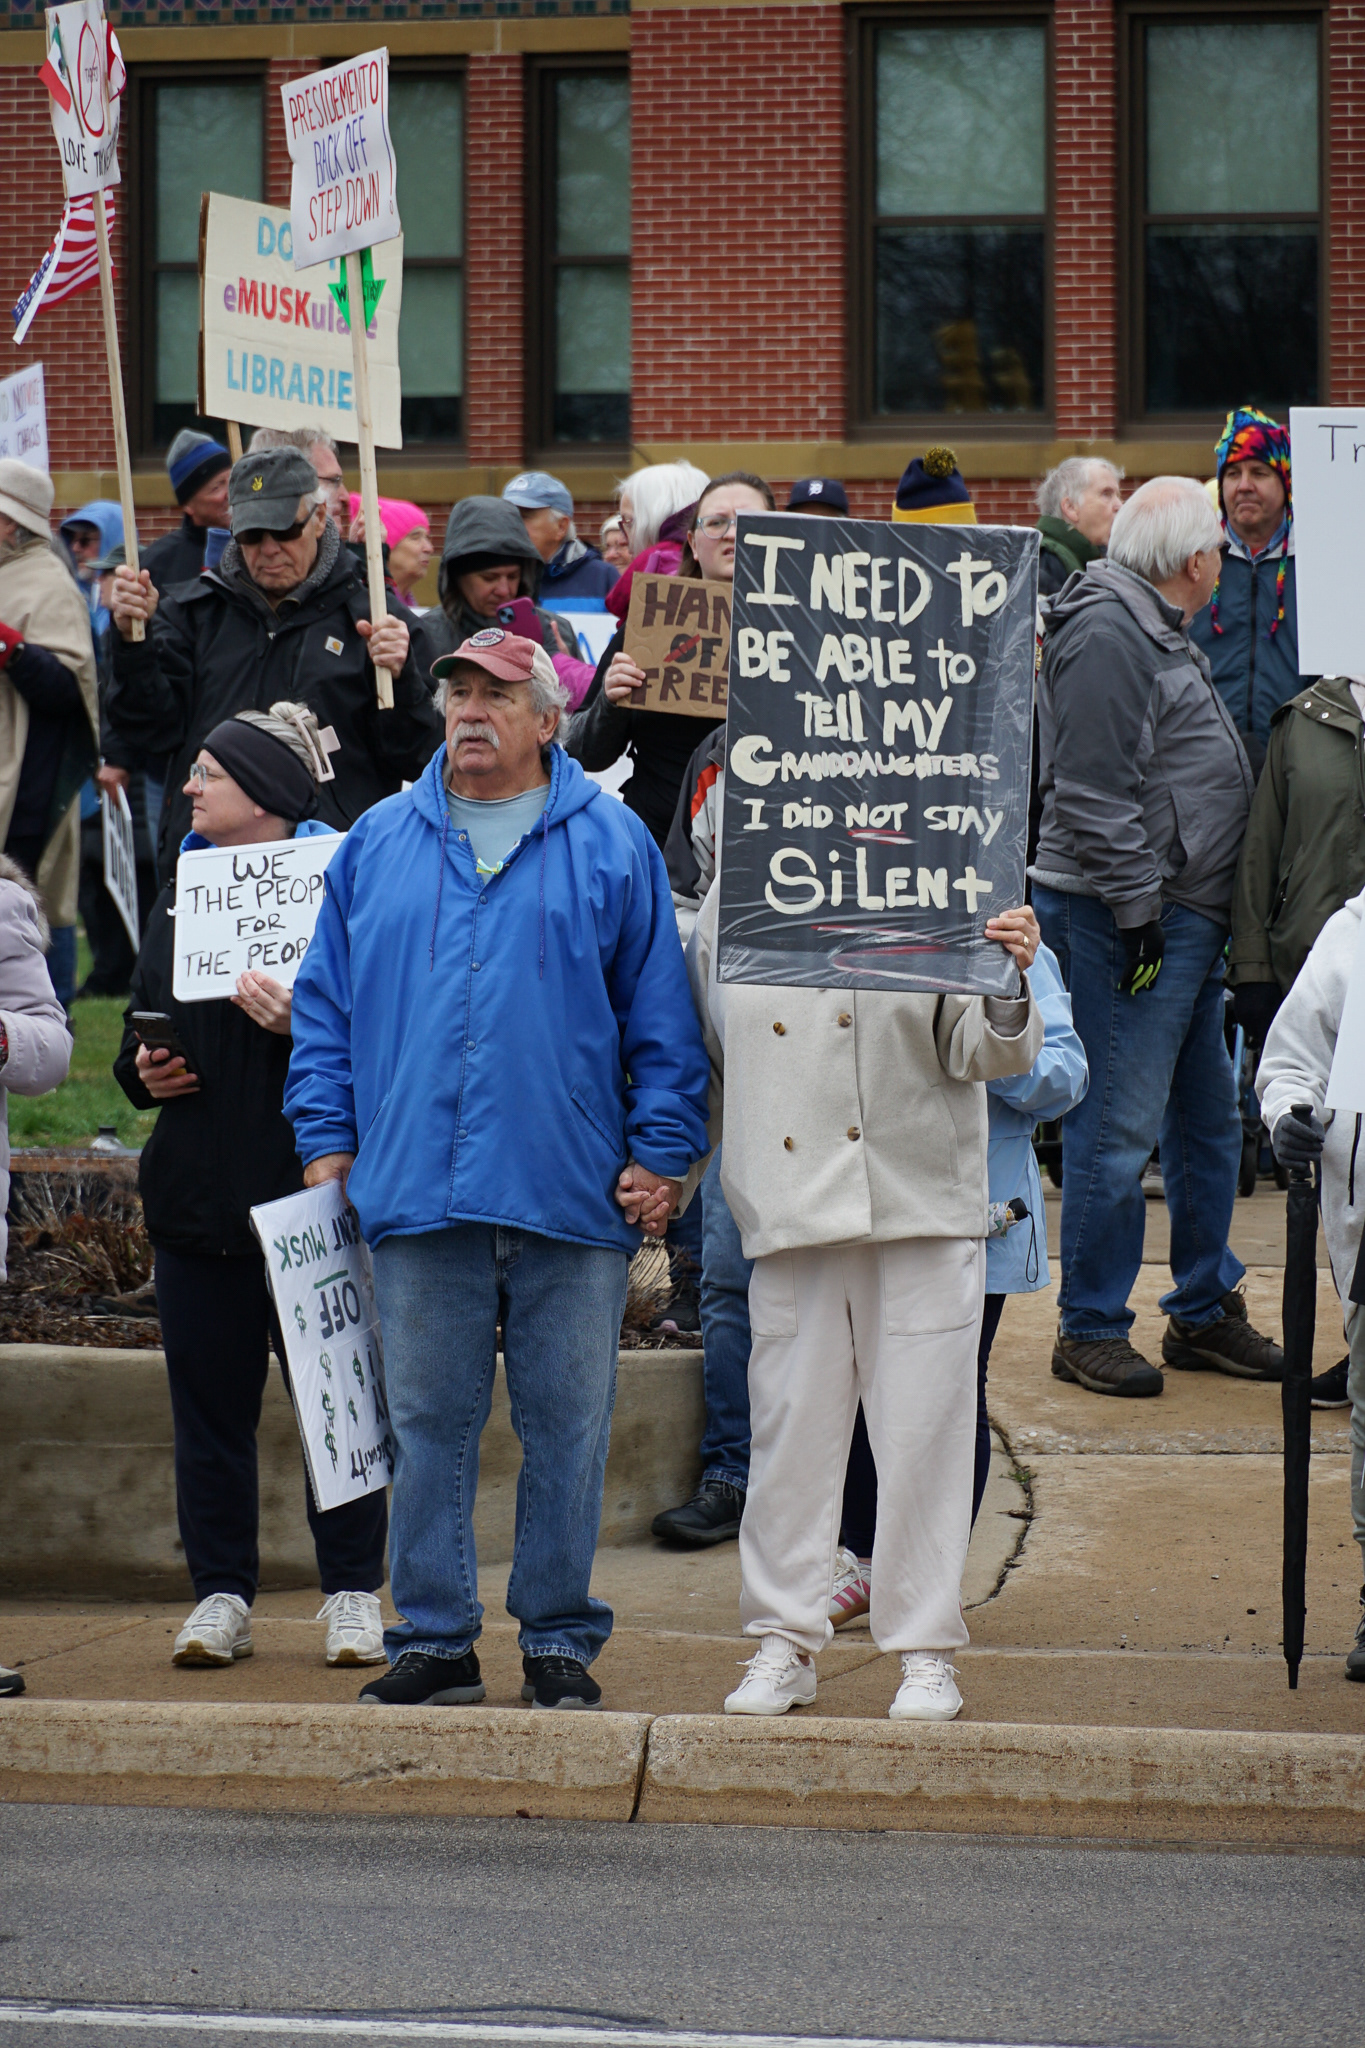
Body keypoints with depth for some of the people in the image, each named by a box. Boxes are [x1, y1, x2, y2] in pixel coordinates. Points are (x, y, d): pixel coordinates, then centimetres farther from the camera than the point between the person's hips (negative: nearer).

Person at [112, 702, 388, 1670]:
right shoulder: (181, 892, 14)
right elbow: (143, 1021, 24)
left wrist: (300, 1024, -26)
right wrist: (143, 1071, 3)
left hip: (309, 1182, -6)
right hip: (198, 1182, 6)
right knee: (209, 1394, 7)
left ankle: (354, 1593, 10)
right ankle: (222, 1595, 14)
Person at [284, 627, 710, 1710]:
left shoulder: (612, 846, 6)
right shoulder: (379, 845, 13)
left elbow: (661, 1011, 5)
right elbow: (326, 1003, 15)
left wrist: (661, 1151, -2)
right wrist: (327, 1138, 6)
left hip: (573, 1200, -2)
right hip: (417, 1196, 2)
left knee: (567, 1426, 2)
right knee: (429, 1421, 4)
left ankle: (561, 1640, 11)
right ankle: (434, 1639, 11)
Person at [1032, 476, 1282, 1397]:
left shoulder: (1160, 630, 18)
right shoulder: (1105, 636, -16)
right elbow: (1094, 797, -21)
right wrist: (1136, 911, -21)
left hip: (1188, 918, 11)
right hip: (1128, 918, -11)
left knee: (1209, 1118, 16)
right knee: (1119, 1128, -7)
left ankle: (1205, 1312, 25)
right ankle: (1090, 1329, 0)